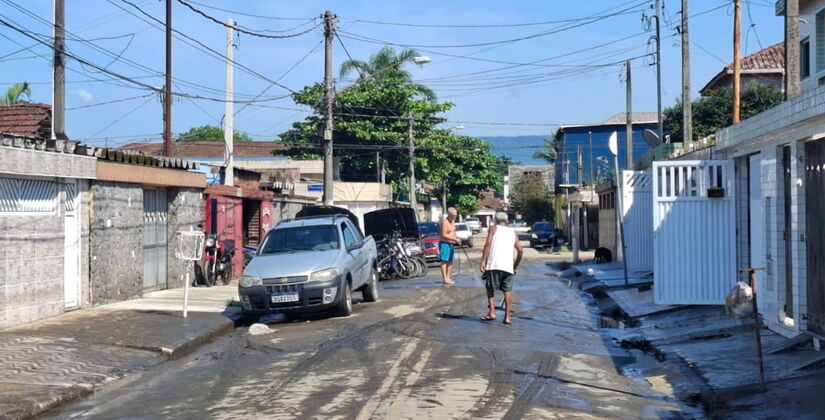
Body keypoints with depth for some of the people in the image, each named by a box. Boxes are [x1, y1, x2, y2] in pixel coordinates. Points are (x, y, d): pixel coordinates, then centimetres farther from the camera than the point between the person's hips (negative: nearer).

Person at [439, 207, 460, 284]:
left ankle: (448, 277, 13)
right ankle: (444, 279, -13)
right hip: (445, 243, -9)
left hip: (451, 244, 9)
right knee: (444, 261, -10)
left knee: (450, 261, 9)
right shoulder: (445, 222, -14)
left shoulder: (452, 221, 15)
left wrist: (457, 237, 7)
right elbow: (444, 235, -19)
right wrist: (454, 239, -21)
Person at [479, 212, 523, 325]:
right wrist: (516, 265, 25)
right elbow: (520, 250, 14)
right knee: (507, 291, 10)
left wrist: (483, 261, -6)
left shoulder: (493, 228, 11)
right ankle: (507, 317, 5)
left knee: (490, 288, 10)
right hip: (508, 265, 3)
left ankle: (492, 312, -4)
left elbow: (488, 244, -4)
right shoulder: (513, 232, 20)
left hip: (494, 264, -2)